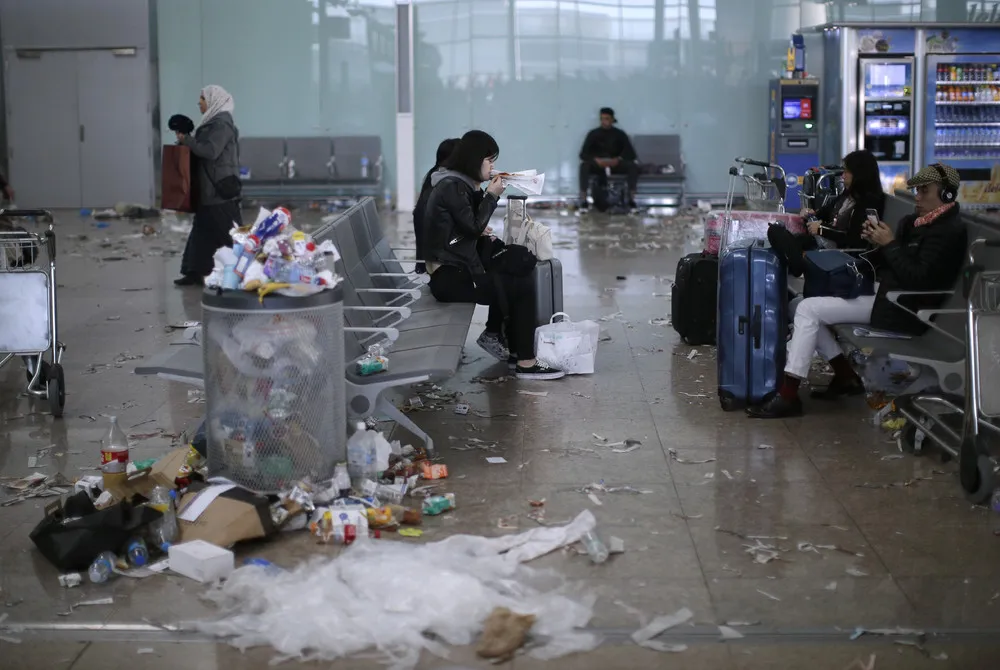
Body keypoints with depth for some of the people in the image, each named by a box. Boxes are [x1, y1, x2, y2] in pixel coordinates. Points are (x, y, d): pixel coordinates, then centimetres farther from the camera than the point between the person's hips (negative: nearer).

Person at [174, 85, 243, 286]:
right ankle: (195, 272, 13)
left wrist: (186, 139, -16)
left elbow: (210, 151, -22)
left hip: (221, 189, -10)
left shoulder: (222, 124, -13)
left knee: (228, 232, -6)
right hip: (209, 189, 10)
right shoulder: (213, 122, 16)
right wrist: (187, 141, 6)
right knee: (202, 230, 10)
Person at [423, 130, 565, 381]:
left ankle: (494, 334, 16)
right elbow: (473, 227, -15)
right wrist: (491, 195, -8)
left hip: (455, 265, 10)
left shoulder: (458, 183, 14)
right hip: (449, 276, -10)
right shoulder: (452, 187, -17)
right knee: (523, 286, -10)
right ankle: (525, 363, -7)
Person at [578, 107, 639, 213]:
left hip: (615, 164, 1)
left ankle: (631, 200, -22)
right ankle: (583, 201, -31)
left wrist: (618, 160, -27)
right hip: (597, 165, -1)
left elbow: (631, 154, -6)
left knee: (633, 166, -27)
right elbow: (583, 154, -10)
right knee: (584, 165, -33)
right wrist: (596, 160, -30)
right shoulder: (594, 134, -2)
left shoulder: (619, 134, 0)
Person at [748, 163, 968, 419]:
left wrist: (889, 244, -17)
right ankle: (846, 376, 10)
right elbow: (881, 263, 16)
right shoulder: (914, 222, 13)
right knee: (806, 306, 9)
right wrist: (875, 243, -4)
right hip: (885, 292, 10)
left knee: (809, 309, -16)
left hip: (904, 310, -10)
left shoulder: (948, 231, -14)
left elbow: (919, 279, -24)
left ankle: (788, 396, -18)